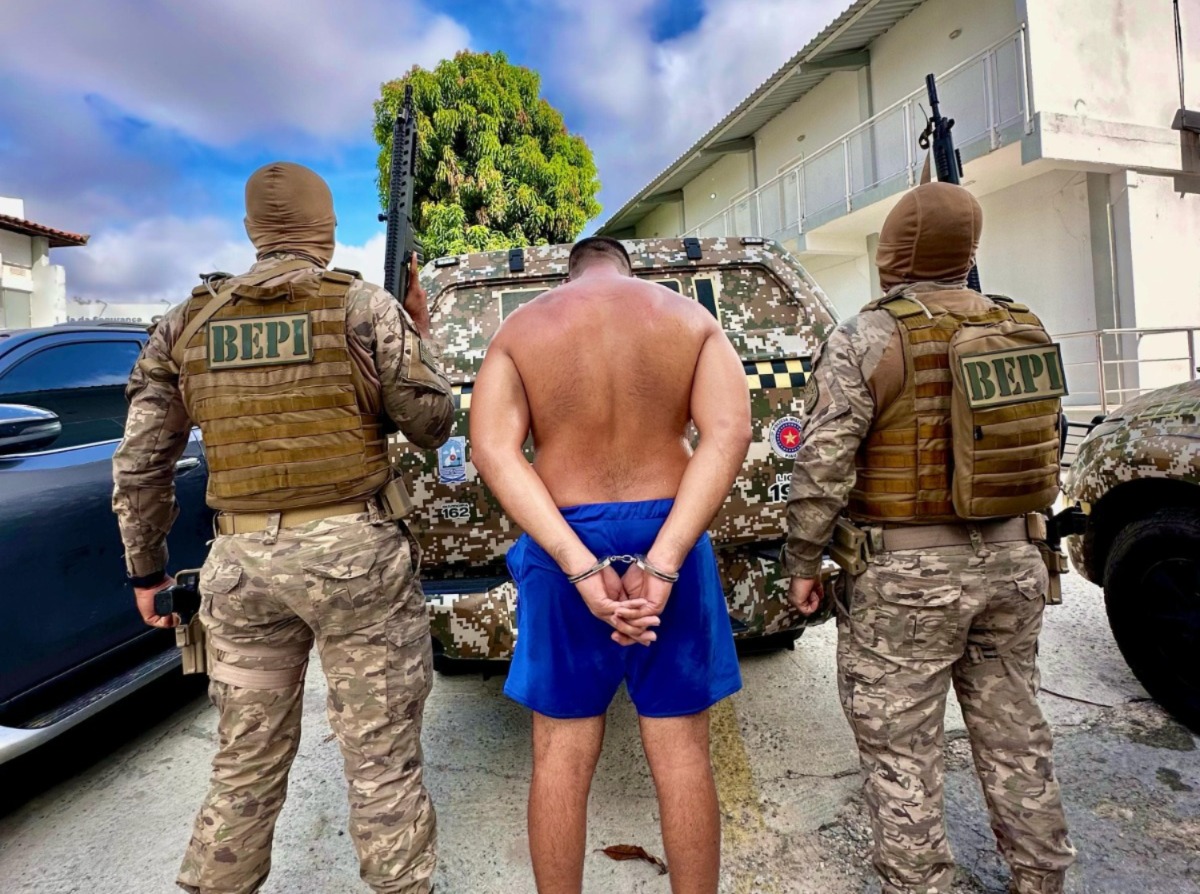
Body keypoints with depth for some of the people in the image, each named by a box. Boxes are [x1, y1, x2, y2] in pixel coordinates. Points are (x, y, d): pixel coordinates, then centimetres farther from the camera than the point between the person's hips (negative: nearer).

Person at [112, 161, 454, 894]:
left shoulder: (188, 322, 9)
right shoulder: (364, 306, -3)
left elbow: (140, 464, 9)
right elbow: (433, 426, 0)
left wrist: (146, 567, 21)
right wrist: (420, 335, 14)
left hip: (242, 561, 4)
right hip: (355, 553, -4)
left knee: (248, 763, 20)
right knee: (384, 760, 8)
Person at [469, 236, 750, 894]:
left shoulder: (521, 328, 4)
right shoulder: (691, 318, 5)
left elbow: (493, 450, -12)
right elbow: (729, 433, -11)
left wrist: (581, 568, -18)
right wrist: (663, 563, -18)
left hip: (563, 549, 0)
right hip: (670, 541, 1)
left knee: (561, 753, 12)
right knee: (681, 752, 11)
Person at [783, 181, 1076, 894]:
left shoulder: (868, 339, -14)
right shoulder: (1023, 330, 7)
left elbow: (822, 466, -16)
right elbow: (1050, 452, 15)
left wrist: (804, 560, -5)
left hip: (905, 574, -7)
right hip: (1011, 562, 7)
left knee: (902, 754, 8)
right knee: (1014, 733, 22)